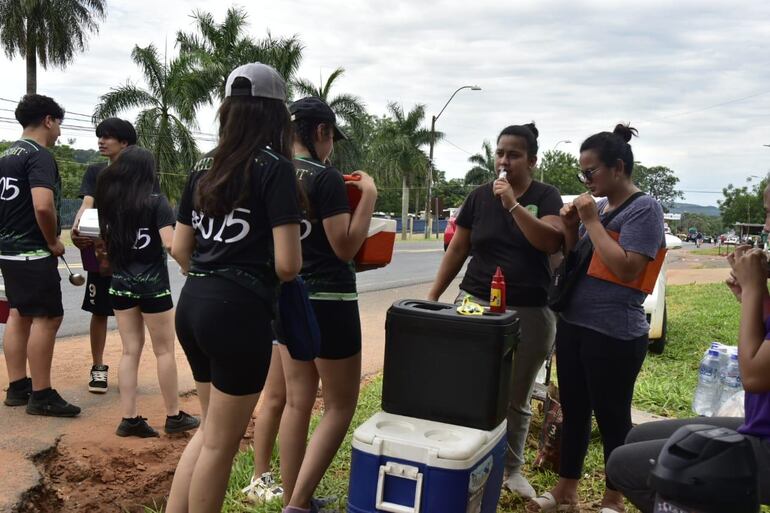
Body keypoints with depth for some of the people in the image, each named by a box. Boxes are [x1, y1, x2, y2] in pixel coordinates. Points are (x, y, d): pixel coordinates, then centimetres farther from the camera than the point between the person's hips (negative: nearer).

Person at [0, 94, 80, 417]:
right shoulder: (40, 156, -16)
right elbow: (43, 206, -29)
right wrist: (53, 242, -16)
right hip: (33, 252, -10)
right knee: (46, 318, -4)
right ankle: (41, 396, 0)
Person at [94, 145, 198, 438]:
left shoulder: (108, 202, 3)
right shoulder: (156, 203, -11)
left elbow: (104, 243, 8)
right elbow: (170, 244, -19)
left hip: (120, 283, 5)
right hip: (151, 283, -5)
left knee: (130, 350, 10)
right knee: (164, 350, 7)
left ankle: (129, 419, 11)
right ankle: (174, 416, 16)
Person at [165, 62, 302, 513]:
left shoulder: (204, 168, 10)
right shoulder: (275, 168, -10)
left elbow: (180, 249, 14)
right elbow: (287, 263, -16)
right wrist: (263, 277, 4)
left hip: (192, 305, 7)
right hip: (240, 311, -7)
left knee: (212, 428, 25)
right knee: (221, 443, 10)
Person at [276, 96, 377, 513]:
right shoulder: (326, 178, -16)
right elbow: (346, 247, -16)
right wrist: (368, 196, -9)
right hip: (327, 301, -7)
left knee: (297, 400, 15)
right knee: (340, 404, 6)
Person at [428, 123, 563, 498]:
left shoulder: (546, 196, -1)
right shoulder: (479, 196, 5)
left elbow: (551, 242, -18)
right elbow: (458, 249, 9)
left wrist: (513, 204, -23)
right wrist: (433, 296, 7)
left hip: (529, 312, -1)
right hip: (475, 303, 1)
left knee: (516, 399, 11)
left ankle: (512, 469, 27)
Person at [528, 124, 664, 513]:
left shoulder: (644, 209, -11)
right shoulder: (597, 205, 11)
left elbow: (626, 269, -22)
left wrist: (592, 222, -17)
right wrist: (570, 228, 0)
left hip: (614, 334, -7)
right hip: (572, 324, 7)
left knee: (611, 417, 6)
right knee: (573, 411, 14)